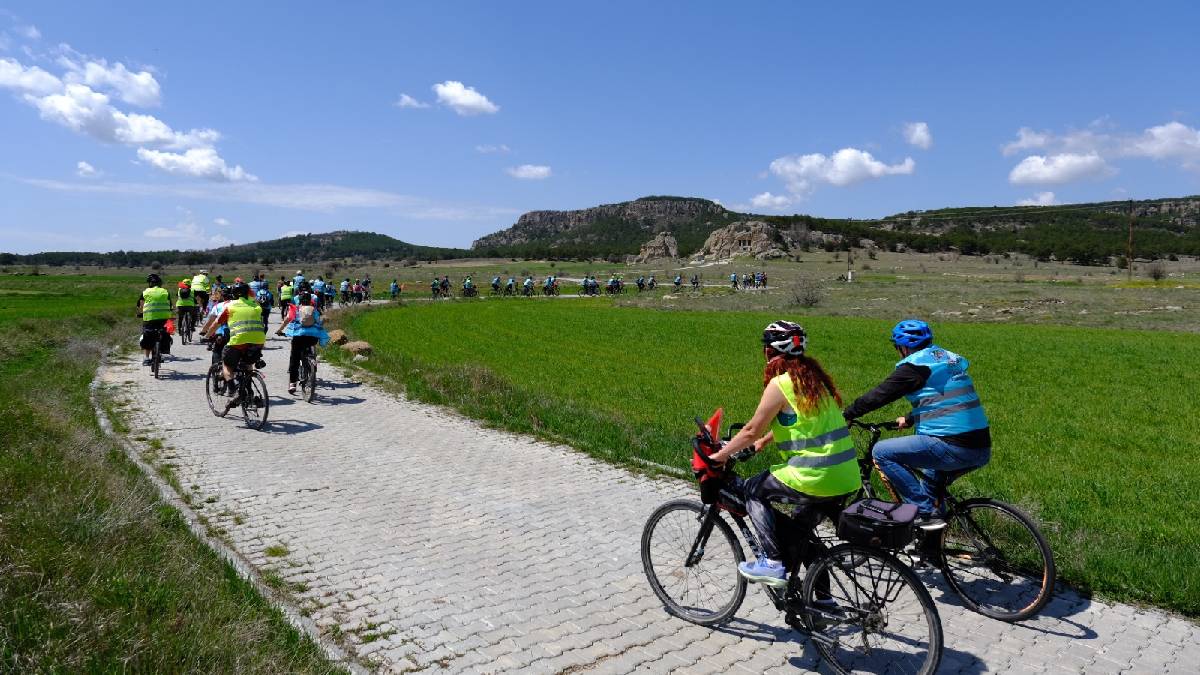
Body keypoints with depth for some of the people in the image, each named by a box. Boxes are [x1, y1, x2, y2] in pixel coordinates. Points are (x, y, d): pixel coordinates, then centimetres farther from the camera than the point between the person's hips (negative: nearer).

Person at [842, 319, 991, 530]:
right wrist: (909, 419, 43)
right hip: (982, 449, 9)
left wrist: (846, 415, 8)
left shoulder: (915, 365, -5)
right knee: (929, 475, 35)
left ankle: (926, 514, -3)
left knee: (882, 452, -2)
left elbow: (880, 395, -4)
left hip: (953, 447, -9)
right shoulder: (948, 358, 21)